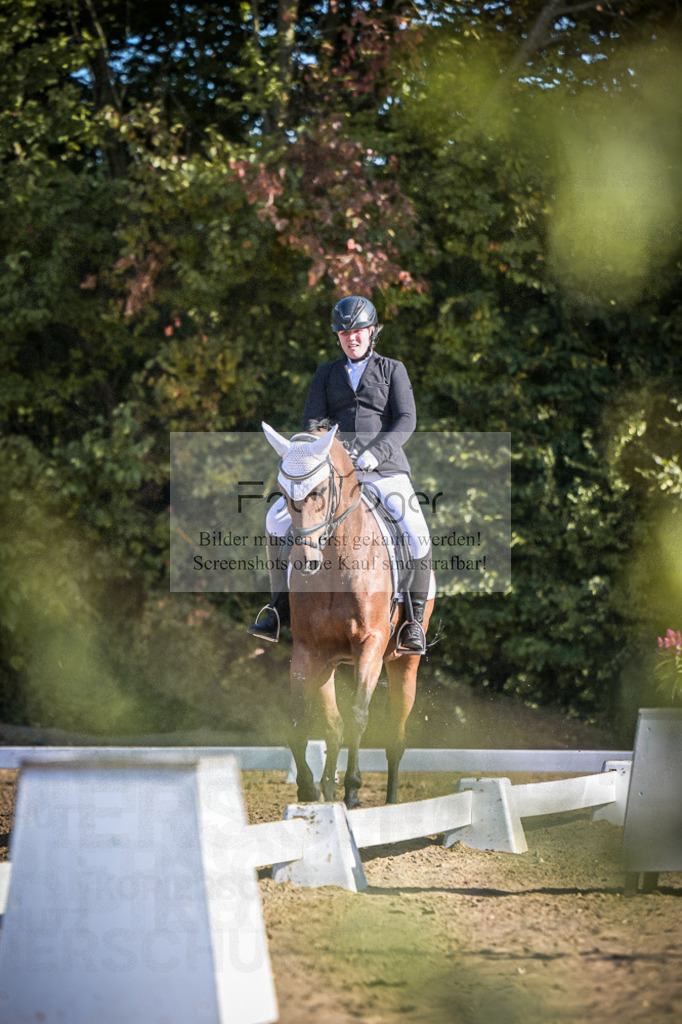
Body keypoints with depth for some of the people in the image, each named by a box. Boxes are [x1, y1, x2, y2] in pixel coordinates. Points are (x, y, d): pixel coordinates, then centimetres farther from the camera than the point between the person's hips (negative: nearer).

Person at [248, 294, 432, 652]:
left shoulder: (392, 370, 10)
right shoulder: (326, 374, 17)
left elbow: (406, 421, -2)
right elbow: (312, 421, 8)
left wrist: (375, 452, -18)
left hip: (384, 470, -3)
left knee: (416, 535, -25)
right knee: (277, 519, -15)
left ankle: (414, 621, -12)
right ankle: (279, 609, -7)